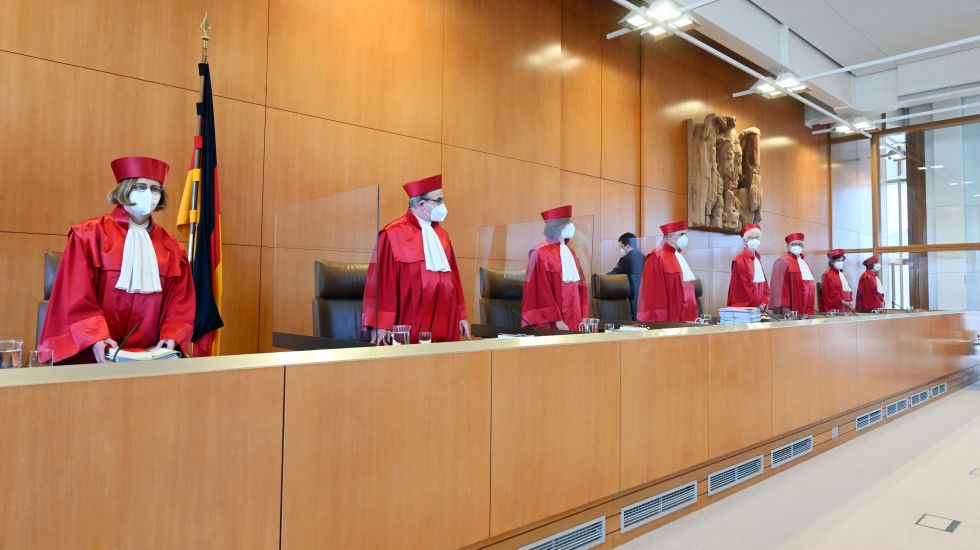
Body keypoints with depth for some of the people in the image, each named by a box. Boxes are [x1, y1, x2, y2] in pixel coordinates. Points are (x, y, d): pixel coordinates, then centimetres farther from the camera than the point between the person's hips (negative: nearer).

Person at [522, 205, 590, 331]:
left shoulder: (570, 253, 13)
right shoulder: (541, 253, -11)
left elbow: (581, 285, 12)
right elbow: (542, 291, -15)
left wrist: (584, 316, 4)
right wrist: (557, 320, -18)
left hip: (574, 319, 7)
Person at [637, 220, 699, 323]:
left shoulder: (678, 256, 15)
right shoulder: (657, 258, -14)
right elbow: (654, 292, -17)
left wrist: (692, 316, 15)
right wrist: (660, 321, -20)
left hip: (684, 318, 9)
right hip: (669, 320, -9)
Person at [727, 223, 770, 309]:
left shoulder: (757, 259, 13)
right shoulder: (739, 261, -10)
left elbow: (764, 283, 12)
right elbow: (745, 287, -13)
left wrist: (763, 303, -1)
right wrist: (758, 305, -10)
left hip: (759, 307, 7)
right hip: (744, 308, -7)